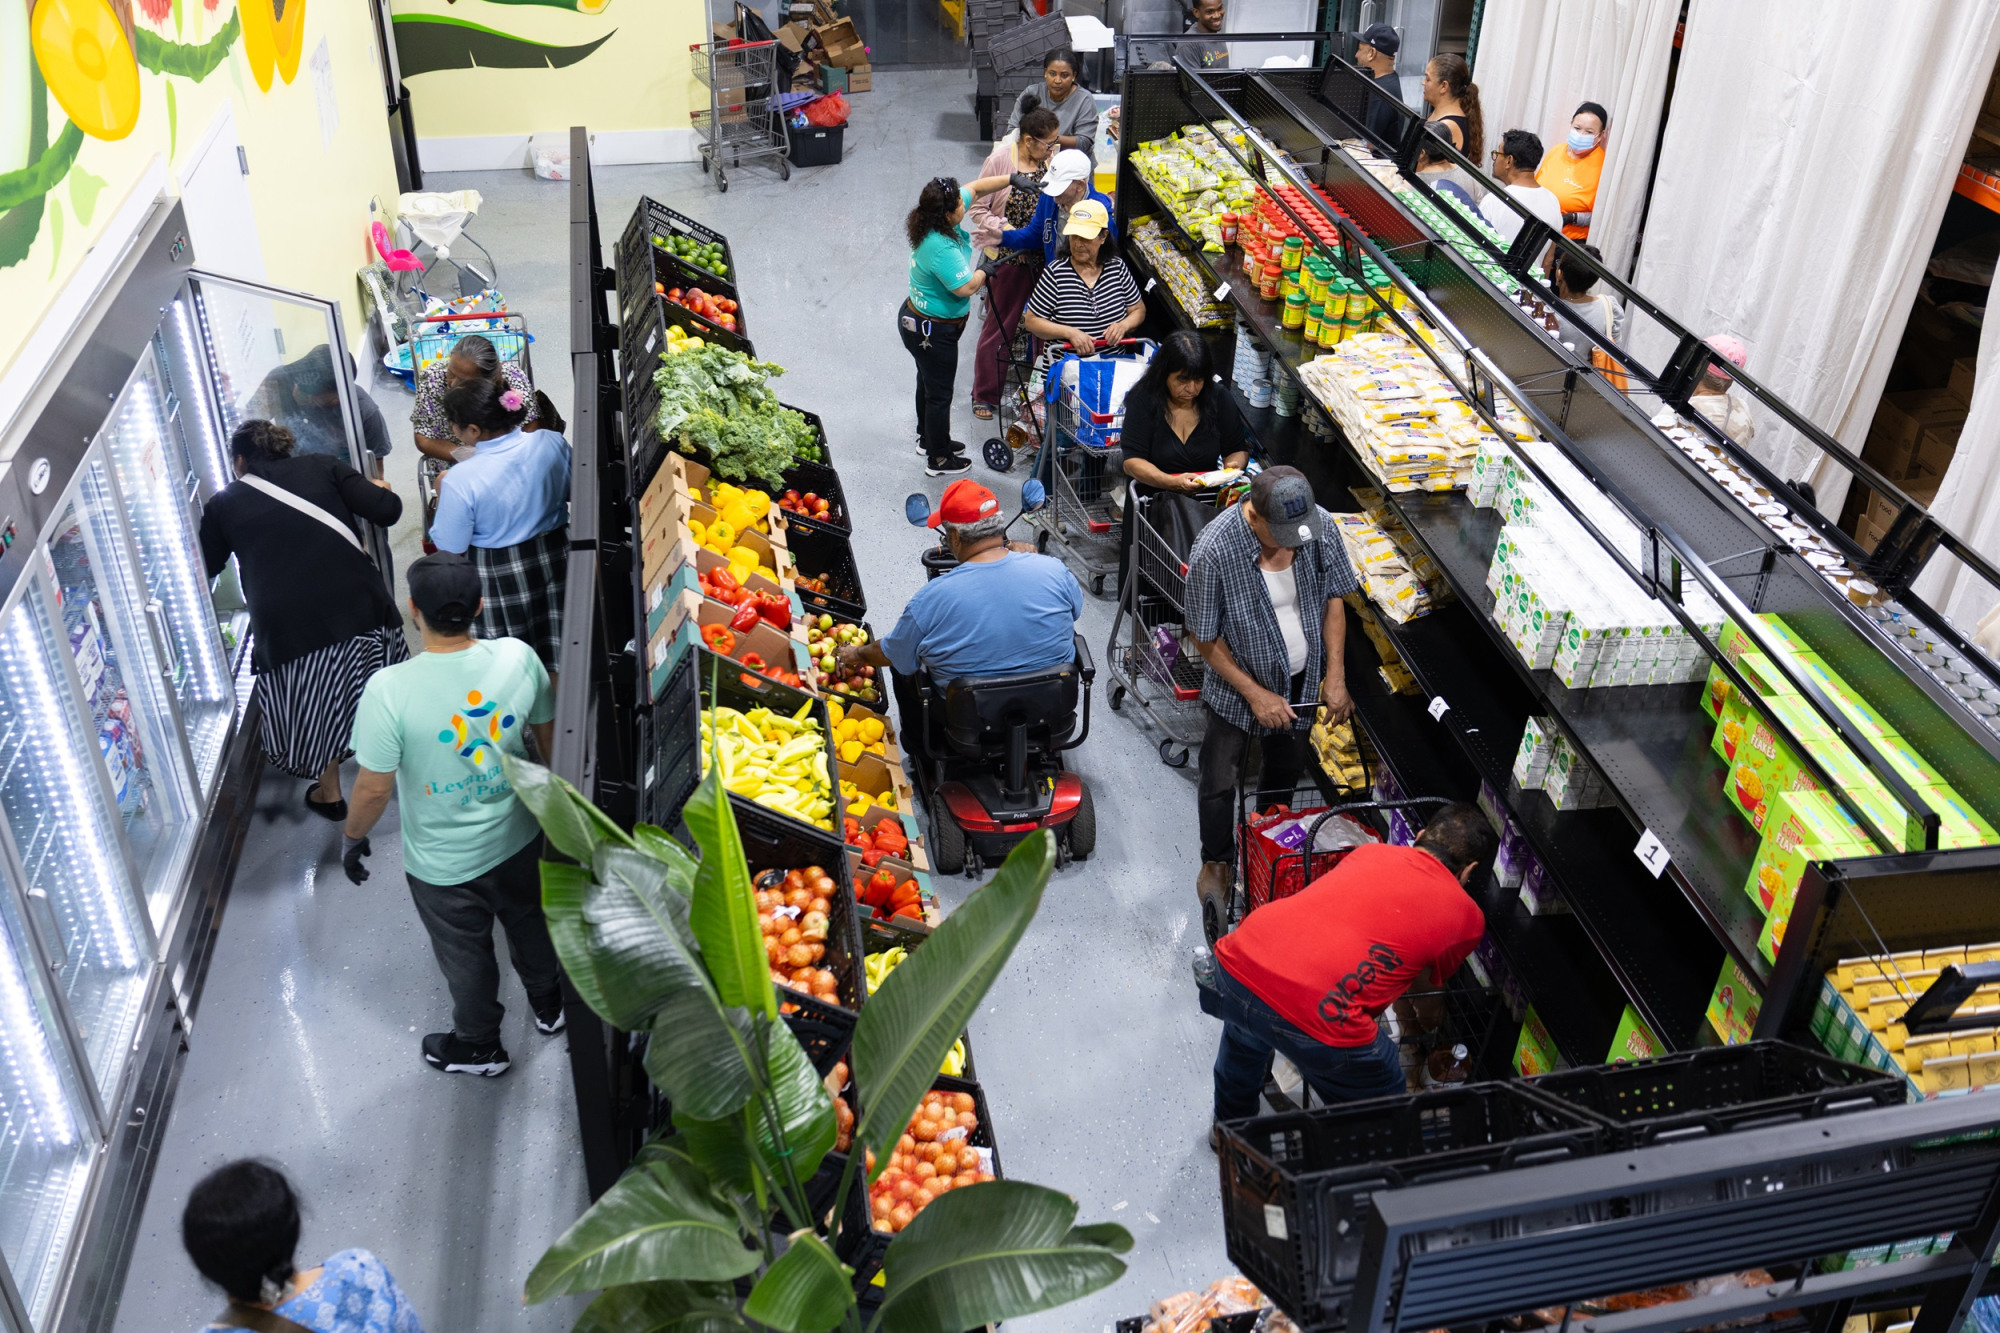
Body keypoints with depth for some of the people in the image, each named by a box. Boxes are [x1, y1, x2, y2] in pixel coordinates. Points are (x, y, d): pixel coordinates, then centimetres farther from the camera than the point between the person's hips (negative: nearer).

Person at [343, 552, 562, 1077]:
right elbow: (549, 738, -3)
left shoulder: (390, 690, -32)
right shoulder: (518, 657, -20)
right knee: (528, 920, 31)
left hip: (443, 863, -3)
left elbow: (375, 786, -21)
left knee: (465, 955, 22)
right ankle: (548, 1003, 56)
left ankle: (478, 1045, 47)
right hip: (515, 835, 3)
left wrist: (353, 837, -1)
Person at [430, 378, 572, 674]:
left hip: (500, 579, -4)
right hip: (556, 558, 5)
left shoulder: (460, 481, -26)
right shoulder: (552, 443, -14)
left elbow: (451, 547, -15)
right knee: (555, 648, 22)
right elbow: (573, 492, 4)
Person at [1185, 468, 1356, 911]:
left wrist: (1335, 677, -7)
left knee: (1284, 775, 21)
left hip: (1303, 680, 4)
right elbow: (1206, 638, -20)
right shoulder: (1214, 550, -32)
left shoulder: (1320, 527, -20)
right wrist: (1256, 694, -18)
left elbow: (1333, 598, -4)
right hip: (1239, 683, -3)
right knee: (1219, 783, 8)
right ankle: (1218, 861, 37)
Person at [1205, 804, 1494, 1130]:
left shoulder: (1370, 851, 24)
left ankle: (1228, 1128, 64)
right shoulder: (1467, 917, 14)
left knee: (1243, 1041, 41)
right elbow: (1427, 984, 30)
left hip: (1237, 961, 6)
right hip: (1319, 1017, -6)